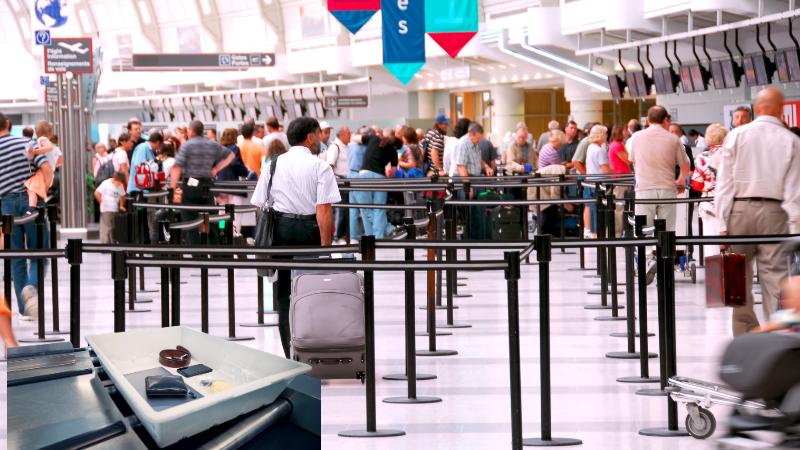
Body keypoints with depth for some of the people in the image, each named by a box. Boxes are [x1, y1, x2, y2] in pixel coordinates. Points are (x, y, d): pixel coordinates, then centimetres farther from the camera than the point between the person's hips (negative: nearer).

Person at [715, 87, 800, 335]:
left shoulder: (737, 135, 2)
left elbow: (725, 182, 0)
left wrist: (723, 223, 2)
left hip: (740, 210, 0)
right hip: (775, 212, 0)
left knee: (740, 278, 7)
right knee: (775, 276, 0)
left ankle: (746, 336, 9)